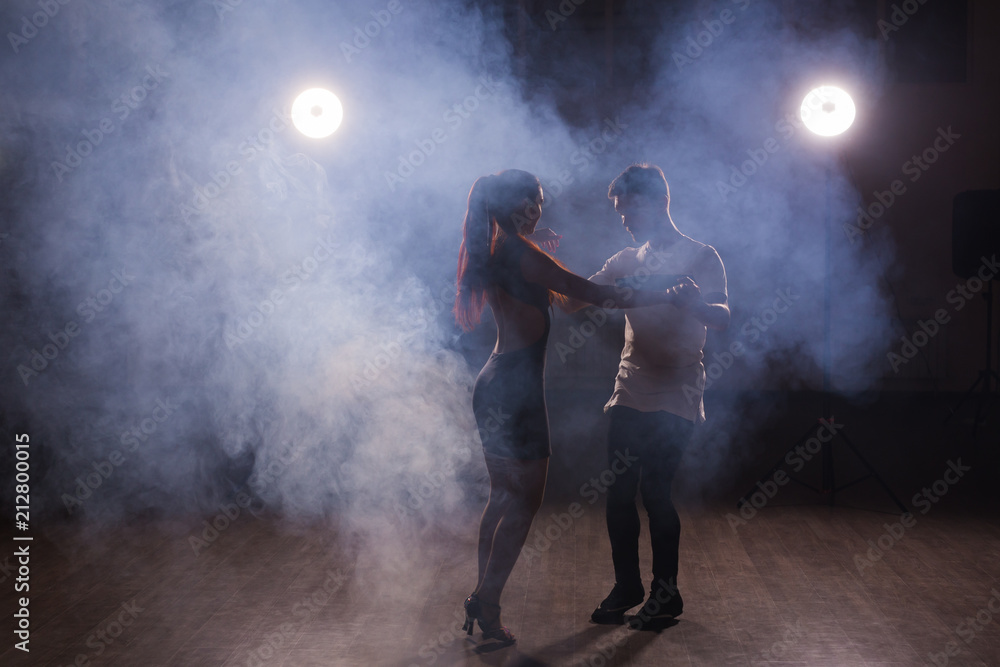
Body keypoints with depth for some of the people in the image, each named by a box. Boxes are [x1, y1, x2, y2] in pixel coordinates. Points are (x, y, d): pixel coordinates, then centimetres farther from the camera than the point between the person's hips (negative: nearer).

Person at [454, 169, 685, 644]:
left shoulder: (496, 250, 13)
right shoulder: (517, 251, -15)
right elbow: (593, 294, -17)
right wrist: (668, 297, -12)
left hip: (496, 385, 10)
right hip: (516, 388, -10)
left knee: (504, 495, 15)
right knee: (524, 500, -1)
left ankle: (482, 600, 19)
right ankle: (487, 605, 2)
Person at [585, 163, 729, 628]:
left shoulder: (700, 258, -1)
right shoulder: (628, 262, 16)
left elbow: (722, 319, -16)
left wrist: (693, 302, -37)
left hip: (675, 399, -5)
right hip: (629, 394, 6)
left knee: (655, 490, -8)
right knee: (619, 491, 5)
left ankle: (665, 592, 7)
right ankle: (626, 587, 19)